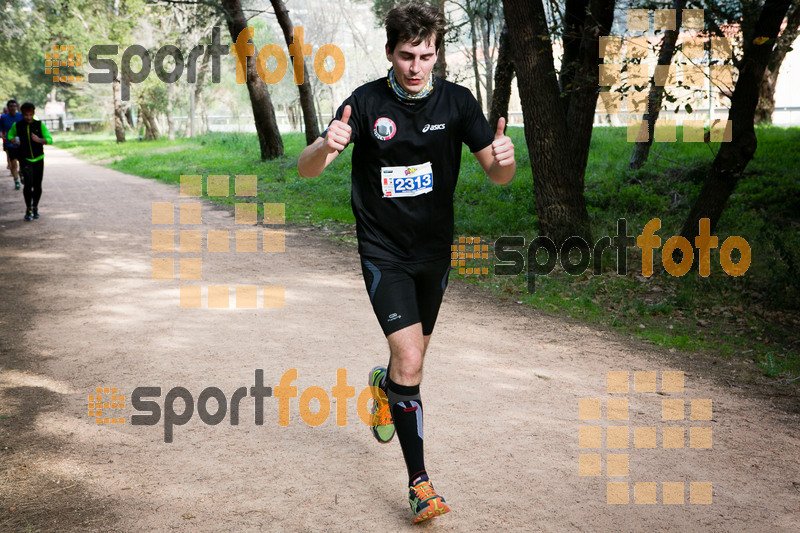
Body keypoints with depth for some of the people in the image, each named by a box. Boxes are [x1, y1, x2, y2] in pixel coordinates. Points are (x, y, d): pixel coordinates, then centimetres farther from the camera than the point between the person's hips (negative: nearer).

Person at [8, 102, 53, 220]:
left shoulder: (40, 125, -3)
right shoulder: (17, 126, -1)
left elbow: (50, 140, -7)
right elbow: (10, 135, 19)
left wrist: (39, 140, -26)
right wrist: (13, 140, -3)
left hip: (38, 159, 1)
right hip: (25, 159, -1)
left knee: (37, 186, 7)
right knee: (28, 183, -19)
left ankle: (35, 208, 26)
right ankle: (28, 209, -8)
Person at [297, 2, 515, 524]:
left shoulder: (457, 100, -6)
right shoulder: (366, 102, -12)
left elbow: (497, 173, -7)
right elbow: (306, 169, -16)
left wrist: (505, 159, -32)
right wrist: (326, 146, -40)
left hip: (435, 250, 4)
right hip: (383, 251, -3)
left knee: (414, 357, 19)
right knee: (409, 361, -15)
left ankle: (384, 386, 55)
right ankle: (419, 481, -3)